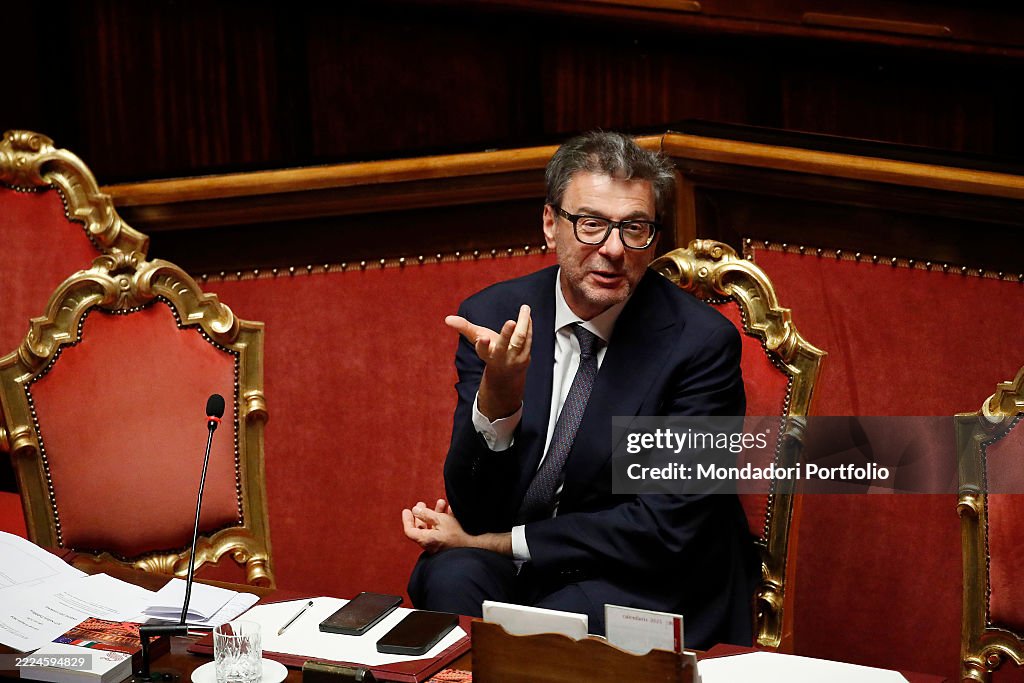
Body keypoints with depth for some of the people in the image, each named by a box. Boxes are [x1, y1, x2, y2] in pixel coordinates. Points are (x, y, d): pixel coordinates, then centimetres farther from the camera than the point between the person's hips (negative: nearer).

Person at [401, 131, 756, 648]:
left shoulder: (702, 342, -12)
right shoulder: (492, 315, -3)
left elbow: (668, 529, -14)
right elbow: (473, 509, -7)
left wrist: (493, 544, -13)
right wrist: (498, 394, -27)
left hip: (647, 586, -2)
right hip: (505, 569, 3)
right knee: (451, 580, -28)